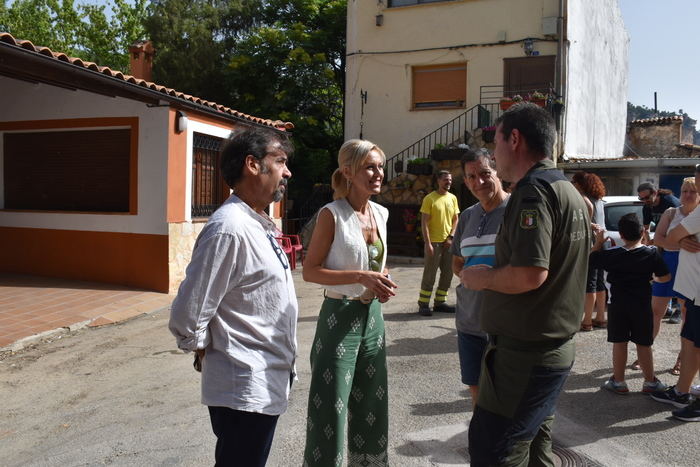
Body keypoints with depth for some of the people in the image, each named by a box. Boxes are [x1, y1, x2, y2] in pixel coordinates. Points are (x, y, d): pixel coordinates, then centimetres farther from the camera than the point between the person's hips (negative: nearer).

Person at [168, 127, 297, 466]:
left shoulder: (257, 225, 7)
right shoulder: (230, 228, -23)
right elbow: (187, 318, -22)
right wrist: (207, 351, -6)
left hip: (261, 387, 9)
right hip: (246, 392, -9)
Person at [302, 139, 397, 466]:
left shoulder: (381, 214, 7)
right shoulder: (332, 214, -14)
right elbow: (310, 271, -14)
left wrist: (382, 280, -1)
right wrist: (360, 277, -23)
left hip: (373, 315, 7)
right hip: (340, 316, -7)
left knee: (370, 404, 18)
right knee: (332, 407, 1)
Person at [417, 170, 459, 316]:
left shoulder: (453, 198, 10)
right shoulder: (429, 198, -7)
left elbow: (456, 219, 12)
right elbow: (424, 222, -10)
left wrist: (451, 237, -2)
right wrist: (428, 243, -16)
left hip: (448, 242, 6)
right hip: (434, 242, -6)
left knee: (447, 274, 10)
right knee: (429, 275, -3)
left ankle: (440, 302, 21)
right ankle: (423, 304, 5)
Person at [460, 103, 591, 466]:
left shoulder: (533, 190, -18)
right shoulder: (570, 192, 14)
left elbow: (530, 274, -29)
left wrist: (483, 278, -11)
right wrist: (493, 274, 18)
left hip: (524, 351, -10)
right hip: (557, 347, 10)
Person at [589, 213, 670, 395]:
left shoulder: (612, 255, -9)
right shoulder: (652, 253, -6)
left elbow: (589, 259, 0)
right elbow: (665, 277, -1)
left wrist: (598, 242, 9)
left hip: (618, 305, 0)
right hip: (642, 306, 1)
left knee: (619, 343, 8)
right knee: (644, 345, 11)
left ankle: (618, 381, 16)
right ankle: (650, 382, 22)